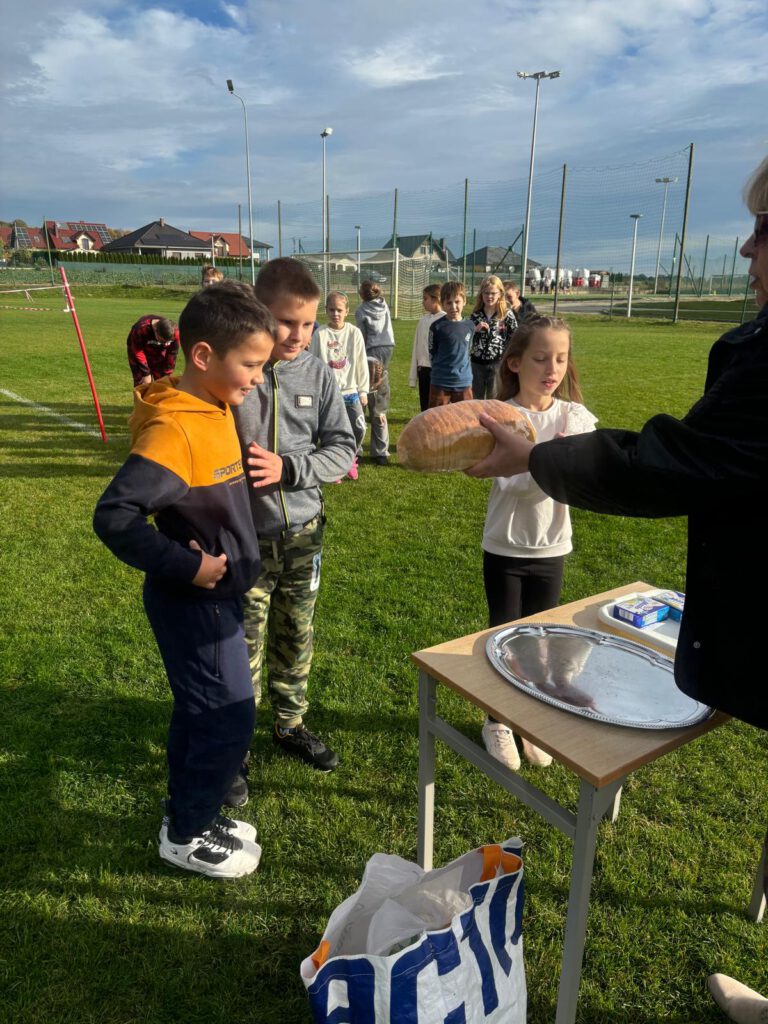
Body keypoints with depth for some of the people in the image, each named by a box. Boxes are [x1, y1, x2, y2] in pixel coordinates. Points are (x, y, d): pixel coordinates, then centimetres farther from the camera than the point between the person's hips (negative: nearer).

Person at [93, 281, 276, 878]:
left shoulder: (214, 411, 4)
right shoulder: (174, 429, -25)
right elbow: (114, 515, -29)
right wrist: (186, 566, -25)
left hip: (213, 598, 9)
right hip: (194, 603, -9)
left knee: (200, 713, 20)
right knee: (229, 718, 3)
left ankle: (192, 816, 38)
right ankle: (186, 835, 24)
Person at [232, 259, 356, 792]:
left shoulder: (318, 374, -4)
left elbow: (342, 449, -2)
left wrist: (287, 467, -16)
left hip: (304, 533, 4)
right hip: (245, 537, -3)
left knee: (297, 639, 19)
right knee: (244, 649, 7)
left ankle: (291, 725, 42)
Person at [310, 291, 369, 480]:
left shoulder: (354, 333, 1)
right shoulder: (320, 334, -3)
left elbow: (361, 364, 4)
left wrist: (363, 391, 4)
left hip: (350, 391, 1)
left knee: (359, 428, -8)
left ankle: (351, 459, 20)